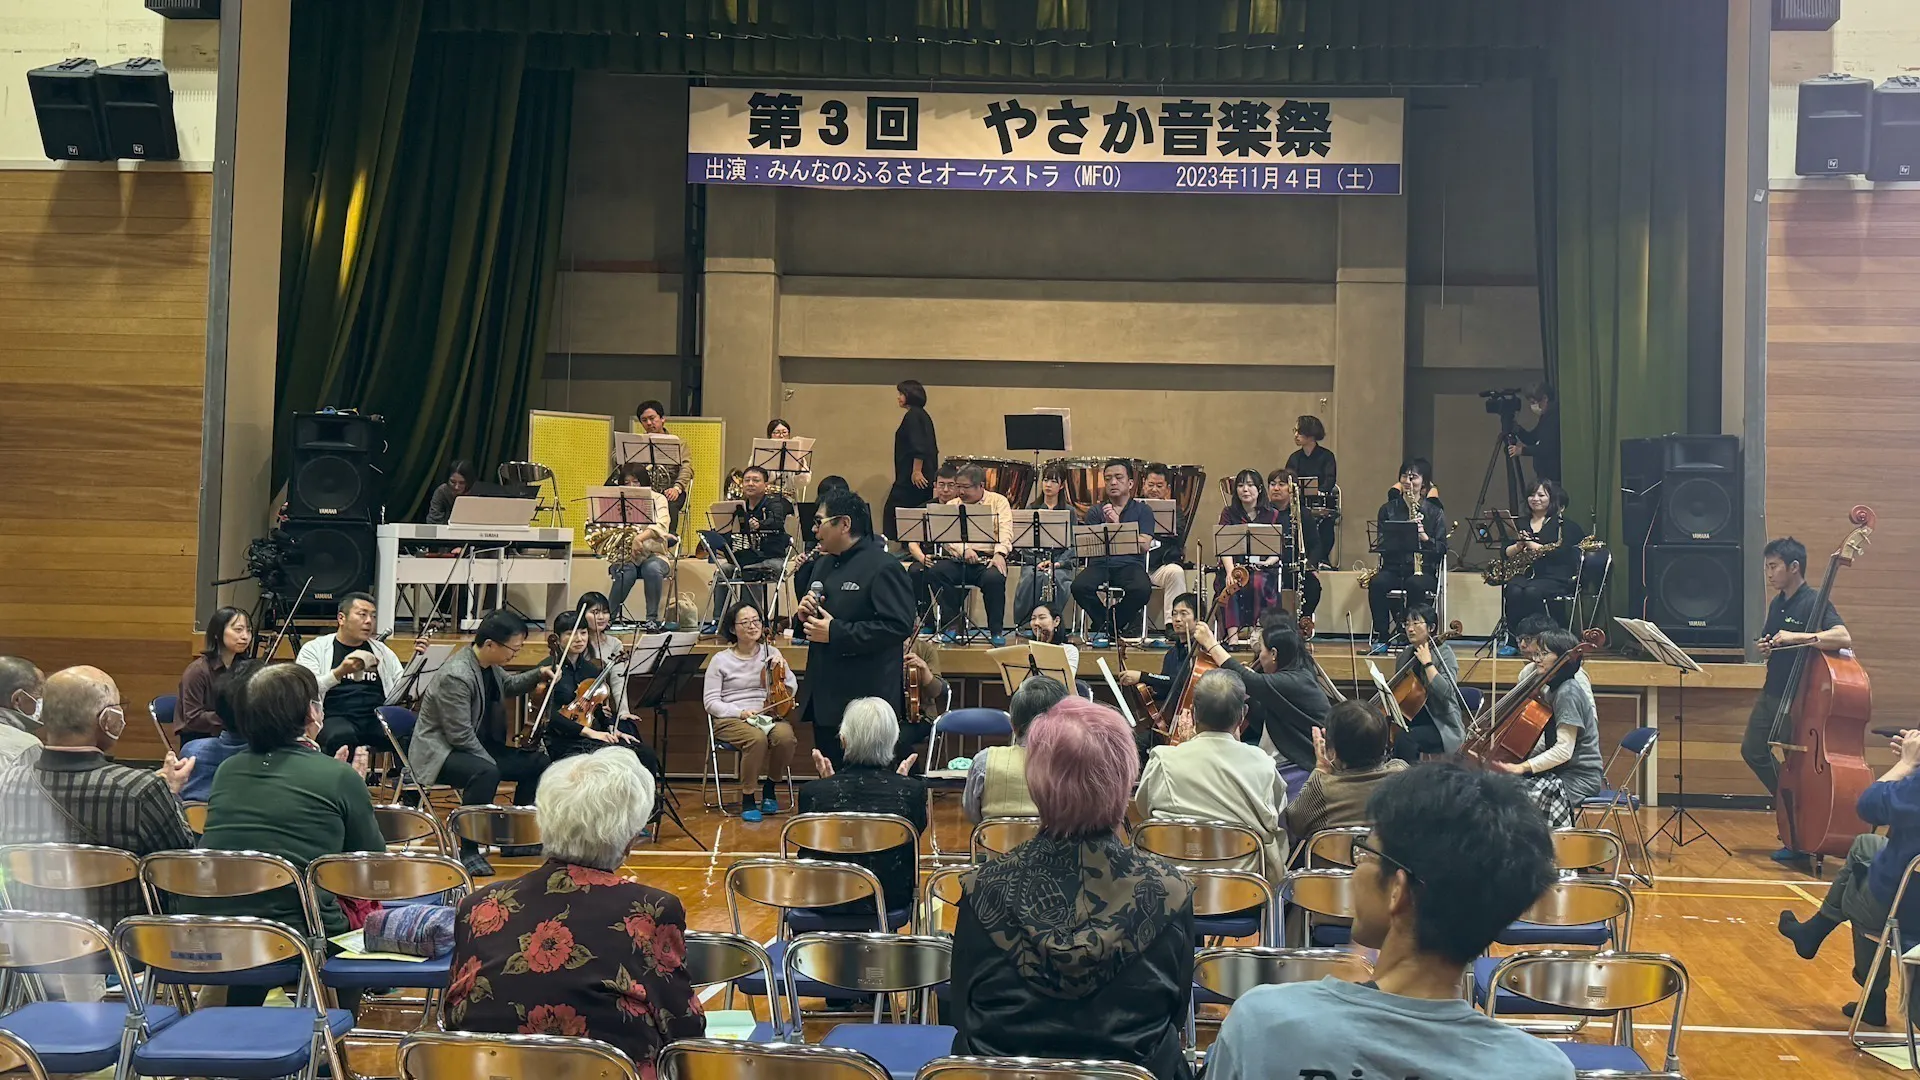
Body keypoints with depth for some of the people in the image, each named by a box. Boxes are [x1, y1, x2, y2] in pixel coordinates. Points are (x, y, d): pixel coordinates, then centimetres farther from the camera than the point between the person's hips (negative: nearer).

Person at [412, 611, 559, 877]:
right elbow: (460, 736, -26)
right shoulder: (456, 676, -28)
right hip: (441, 751, -10)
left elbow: (506, 686, 25)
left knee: (538, 763, 7)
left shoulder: (488, 664, 1)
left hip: (477, 746, 10)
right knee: (486, 772, -38)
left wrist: (538, 674, 9)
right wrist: (494, 765, -20)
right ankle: (468, 851, -27)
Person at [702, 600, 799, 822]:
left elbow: (792, 688, 9)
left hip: (768, 715, 3)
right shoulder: (720, 660, 4)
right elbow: (710, 702, 0)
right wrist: (740, 712, -15)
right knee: (756, 738, -36)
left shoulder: (771, 653, 11)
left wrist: (781, 670, -11)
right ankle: (747, 798, -18)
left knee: (785, 735, -32)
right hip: (731, 720, -3)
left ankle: (769, 787, -4)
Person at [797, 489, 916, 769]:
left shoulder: (883, 567, -11)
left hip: (866, 701, -9)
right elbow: (808, 628, 27)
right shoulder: (823, 565, 18)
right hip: (825, 699, 9)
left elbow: (898, 626, -22)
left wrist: (836, 633, -21)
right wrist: (803, 617, 2)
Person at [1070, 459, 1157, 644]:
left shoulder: (1142, 510, 14)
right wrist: (1107, 525, -9)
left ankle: (1106, 627, -7)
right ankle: (1105, 625, -3)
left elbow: (1144, 546, -2)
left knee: (1142, 589, -36)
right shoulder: (1095, 511, 18)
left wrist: (1118, 525, -9)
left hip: (1130, 564, -1)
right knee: (1079, 586, -33)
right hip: (1100, 563, 1)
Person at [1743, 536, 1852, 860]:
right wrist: (1766, 649, 0)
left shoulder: (1814, 602, -15)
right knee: (1753, 751, 17)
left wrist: (1797, 637, -35)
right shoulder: (1777, 604, 11)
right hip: (1771, 693, 9)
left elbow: (1844, 638, -30)